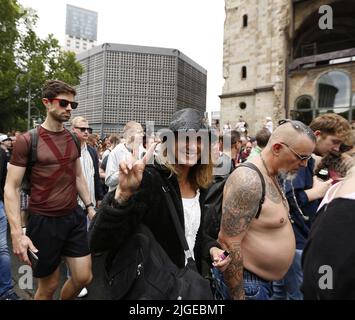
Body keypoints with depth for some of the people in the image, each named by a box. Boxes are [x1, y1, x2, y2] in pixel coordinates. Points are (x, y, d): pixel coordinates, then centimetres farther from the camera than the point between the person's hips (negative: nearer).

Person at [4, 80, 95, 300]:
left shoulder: (74, 139, 5)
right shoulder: (27, 140, -11)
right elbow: (11, 188, -11)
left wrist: (90, 207, 10)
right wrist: (17, 233, -17)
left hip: (75, 217, 5)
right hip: (44, 221, -4)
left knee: (84, 278, 10)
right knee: (49, 285, 11)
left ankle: (65, 298, 40)